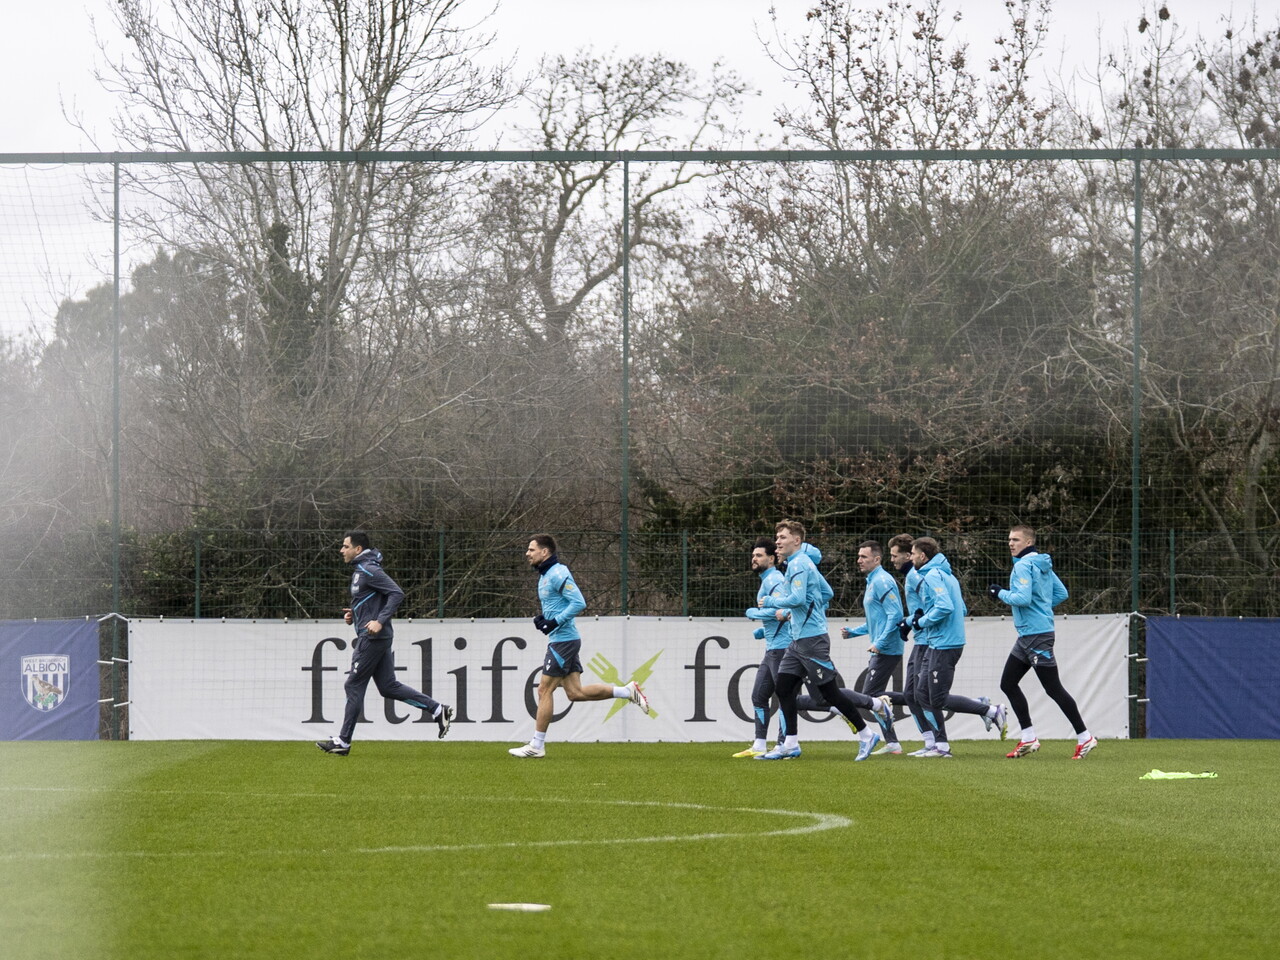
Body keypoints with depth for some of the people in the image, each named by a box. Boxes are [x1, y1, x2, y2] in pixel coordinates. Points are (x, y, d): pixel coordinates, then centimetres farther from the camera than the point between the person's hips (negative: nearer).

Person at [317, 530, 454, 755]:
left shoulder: (369, 570, -15)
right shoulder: (359, 570, 16)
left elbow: (397, 593, -22)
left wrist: (380, 621, -28)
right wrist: (353, 613, 12)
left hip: (373, 636, -10)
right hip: (373, 638, 10)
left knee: (354, 686, -4)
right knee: (388, 686, 10)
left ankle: (343, 742, 2)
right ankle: (438, 710, 10)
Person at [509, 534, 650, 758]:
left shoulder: (557, 574, -14)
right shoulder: (545, 575, 17)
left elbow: (579, 603, -21)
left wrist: (555, 622, -22)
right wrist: (542, 618, 10)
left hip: (563, 639, -10)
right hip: (561, 640, 10)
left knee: (545, 690, -6)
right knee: (576, 692, 7)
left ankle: (537, 745, -2)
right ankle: (629, 692, 12)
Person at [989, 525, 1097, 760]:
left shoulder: (1023, 566, -16)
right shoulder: (1043, 565, 13)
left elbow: (1023, 598, -26)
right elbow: (1061, 593, 18)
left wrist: (1000, 594, -11)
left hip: (1037, 636, -10)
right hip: (1027, 635, 10)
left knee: (1053, 689, -6)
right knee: (1008, 684, 12)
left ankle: (1084, 737, -1)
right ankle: (1028, 738, 14)